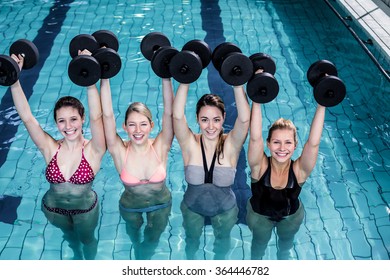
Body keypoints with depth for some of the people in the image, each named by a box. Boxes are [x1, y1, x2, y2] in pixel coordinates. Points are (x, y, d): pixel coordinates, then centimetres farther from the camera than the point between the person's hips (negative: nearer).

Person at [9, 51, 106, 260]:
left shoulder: (93, 150, -28)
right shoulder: (50, 149, -22)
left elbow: (96, 117, -45)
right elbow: (26, 117, -30)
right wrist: (14, 80, -42)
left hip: (85, 208, -2)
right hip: (53, 208, 2)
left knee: (87, 238, 27)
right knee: (69, 235, 32)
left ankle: (90, 263, 59)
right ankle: (77, 256, 64)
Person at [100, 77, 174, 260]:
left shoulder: (160, 148, -27)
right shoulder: (120, 152, -28)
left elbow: (169, 112, -38)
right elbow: (107, 115, -38)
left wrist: (166, 78, -46)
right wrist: (105, 79, -44)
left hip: (161, 204, 0)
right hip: (130, 207, 0)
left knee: (153, 240, 25)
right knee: (134, 232, 31)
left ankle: (144, 256, 60)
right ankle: (137, 246, 67)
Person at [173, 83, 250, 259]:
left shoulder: (231, 145, -27)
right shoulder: (190, 144, -27)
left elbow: (244, 119, -45)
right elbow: (177, 116, -44)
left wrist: (238, 84, -52)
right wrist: (185, 82, -50)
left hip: (225, 210, 0)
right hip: (192, 208, 0)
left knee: (222, 240, 31)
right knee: (192, 239, 31)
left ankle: (219, 258, 65)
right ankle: (190, 258, 65)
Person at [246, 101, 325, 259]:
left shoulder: (299, 170, -34)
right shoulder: (260, 167, -36)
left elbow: (313, 143, -51)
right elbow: (255, 138, -53)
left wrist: (321, 107, -59)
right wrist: (257, 102, -61)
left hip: (291, 216, 1)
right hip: (259, 215, -1)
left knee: (286, 241, 33)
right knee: (260, 242, 29)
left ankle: (283, 257, 67)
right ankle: (255, 259, 63)